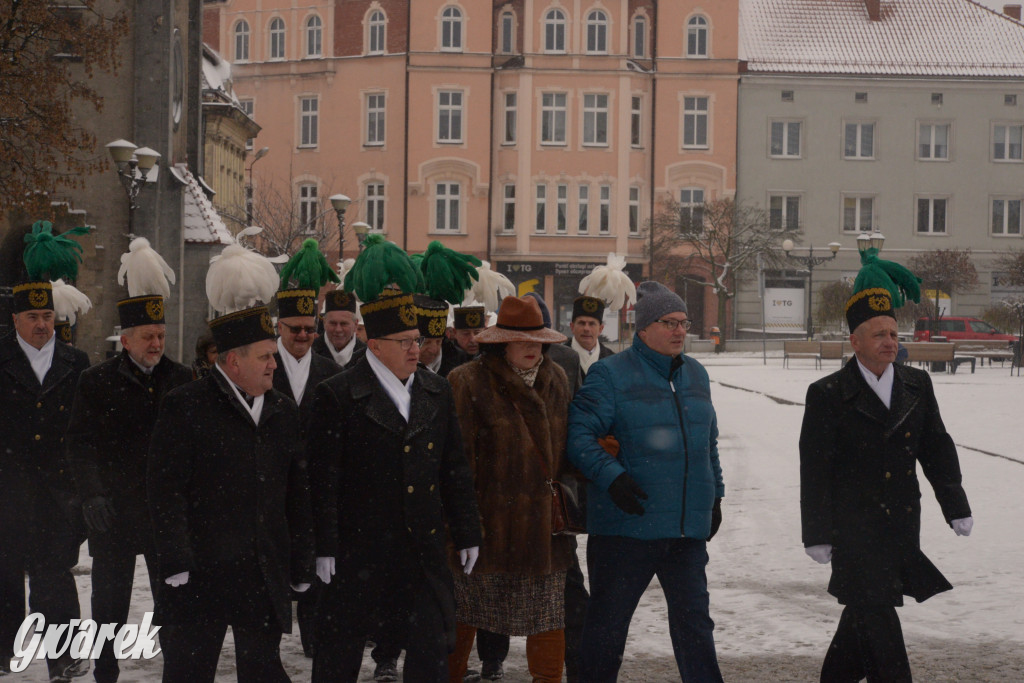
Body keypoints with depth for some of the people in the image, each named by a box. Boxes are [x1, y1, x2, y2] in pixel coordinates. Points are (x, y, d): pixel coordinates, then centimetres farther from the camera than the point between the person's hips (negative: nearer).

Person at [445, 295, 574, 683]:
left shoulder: (556, 381, 11)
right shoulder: (469, 383, -8)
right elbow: (458, 457, -10)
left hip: (543, 521, 4)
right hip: (489, 518, -4)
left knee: (548, 614, 4)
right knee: (464, 610, 6)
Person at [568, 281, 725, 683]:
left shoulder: (695, 375, 14)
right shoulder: (611, 375, -6)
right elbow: (579, 434, -12)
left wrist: (715, 496, 22)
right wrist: (611, 476, -24)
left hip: (688, 527, 5)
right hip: (627, 524, -5)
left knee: (694, 618, 7)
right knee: (608, 618, 4)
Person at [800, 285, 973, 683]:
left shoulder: (917, 386, 8)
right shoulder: (827, 395, -7)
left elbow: (937, 450, 12)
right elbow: (815, 469, -7)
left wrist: (956, 507, 4)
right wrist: (817, 534, -9)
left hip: (901, 524, 5)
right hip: (853, 525, -5)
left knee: (867, 608, 13)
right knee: (876, 610, -8)